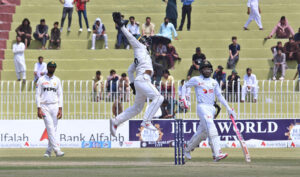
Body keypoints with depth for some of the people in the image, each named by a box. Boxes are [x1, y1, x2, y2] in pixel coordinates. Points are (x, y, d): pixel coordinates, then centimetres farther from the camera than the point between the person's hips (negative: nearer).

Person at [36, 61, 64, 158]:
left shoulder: (57, 80, 11)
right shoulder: (41, 80, 3)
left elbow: (60, 95, 10)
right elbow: (37, 95, 0)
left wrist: (60, 109, -1)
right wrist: (39, 109, -10)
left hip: (55, 106, 3)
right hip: (44, 106, -3)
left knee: (53, 129, 1)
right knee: (50, 128, -14)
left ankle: (48, 151, 10)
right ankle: (57, 150, -22)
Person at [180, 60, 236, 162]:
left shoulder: (214, 82, 17)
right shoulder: (196, 80, 5)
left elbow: (220, 96, 15)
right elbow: (185, 86, 16)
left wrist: (228, 109, 6)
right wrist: (183, 99, 2)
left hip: (211, 108, 6)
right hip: (202, 107, -6)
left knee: (202, 132, 8)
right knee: (211, 128, -21)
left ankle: (188, 148, 30)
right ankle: (217, 154, -31)